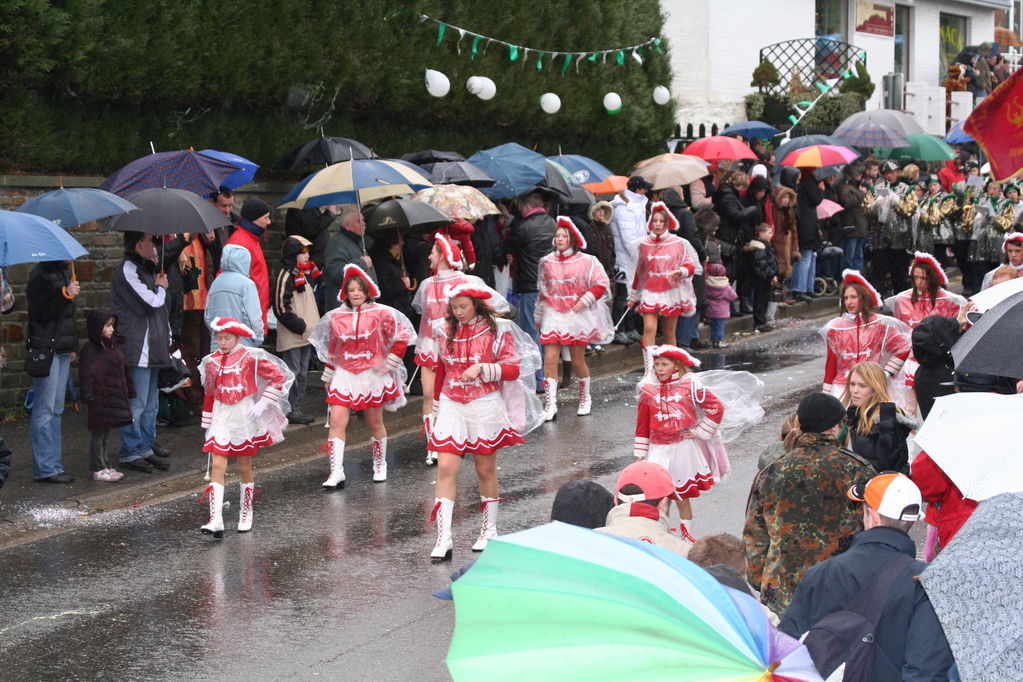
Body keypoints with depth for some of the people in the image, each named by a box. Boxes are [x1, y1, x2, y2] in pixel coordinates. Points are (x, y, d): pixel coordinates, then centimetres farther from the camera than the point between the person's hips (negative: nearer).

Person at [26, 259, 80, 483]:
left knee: (56, 411, 11)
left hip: (62, 349, 9)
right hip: (45, 349, -9)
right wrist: (65, 294, -26)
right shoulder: (40, 274, -11)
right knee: (44, 410, -5)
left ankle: (54, 466, 17)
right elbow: (38, 310, -19)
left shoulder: (64, 272, 14)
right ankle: (45, 469, -2)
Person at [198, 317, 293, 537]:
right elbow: (209, 394, 15)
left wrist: (263, 404, -11)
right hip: (221, 418, 3)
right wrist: (207, 425, 16)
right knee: (217, 466, -9)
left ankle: (246, 515, 24)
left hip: (244, 416, -3)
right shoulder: (211, 361, 6)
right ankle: (216, 520, -16)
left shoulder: (251, 357, -6)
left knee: (244, 467, 8)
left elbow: (278, 375, -6)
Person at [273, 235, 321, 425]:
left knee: (302, 373, 13)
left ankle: (297, 408, 19)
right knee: (292, 372, -6)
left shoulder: (305, 275, 17)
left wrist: (313, 327, 17)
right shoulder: (286, 276, -13)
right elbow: (281, 308, -19)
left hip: (305, 336, 10)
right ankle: (291, 411, -3)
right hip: (292, 336, -10)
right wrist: (299, 325, -17)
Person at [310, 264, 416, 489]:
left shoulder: (381, 314, -5)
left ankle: (380, 466, 29)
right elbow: (330, 349, 13)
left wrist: (390, 362, -5)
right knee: (337, 421, -11)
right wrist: (328, 376, 16)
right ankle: (336, 473, -13)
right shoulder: (335, 317, 3)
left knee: (375, 423, 10)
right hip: (344, 375, 2)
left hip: (373, 375, -2)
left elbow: (402, 337, -1)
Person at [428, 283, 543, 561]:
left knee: (485, 470, 8)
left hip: (485, 405, -2)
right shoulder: (444, 331, 7)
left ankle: (489, 532, 24)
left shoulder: (497, 330, -3)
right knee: (446, 468, -10)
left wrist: (482, 368, -22)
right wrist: (436, 407, 19)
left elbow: (513, 369, -8)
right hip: (452, 407, 2)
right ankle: (443, 539, -12)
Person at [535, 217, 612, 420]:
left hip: (576, 316, -2)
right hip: (553, 316, 2)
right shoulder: (547, 262, 7)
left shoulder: (585, 261, -3)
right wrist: (538, 315, 20)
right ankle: (550, 406, -10)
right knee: (550, 359, -10)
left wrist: (585, 300, -13)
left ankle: (585, 399, 27)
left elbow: (602, 283, -4)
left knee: (578, 360, 5)